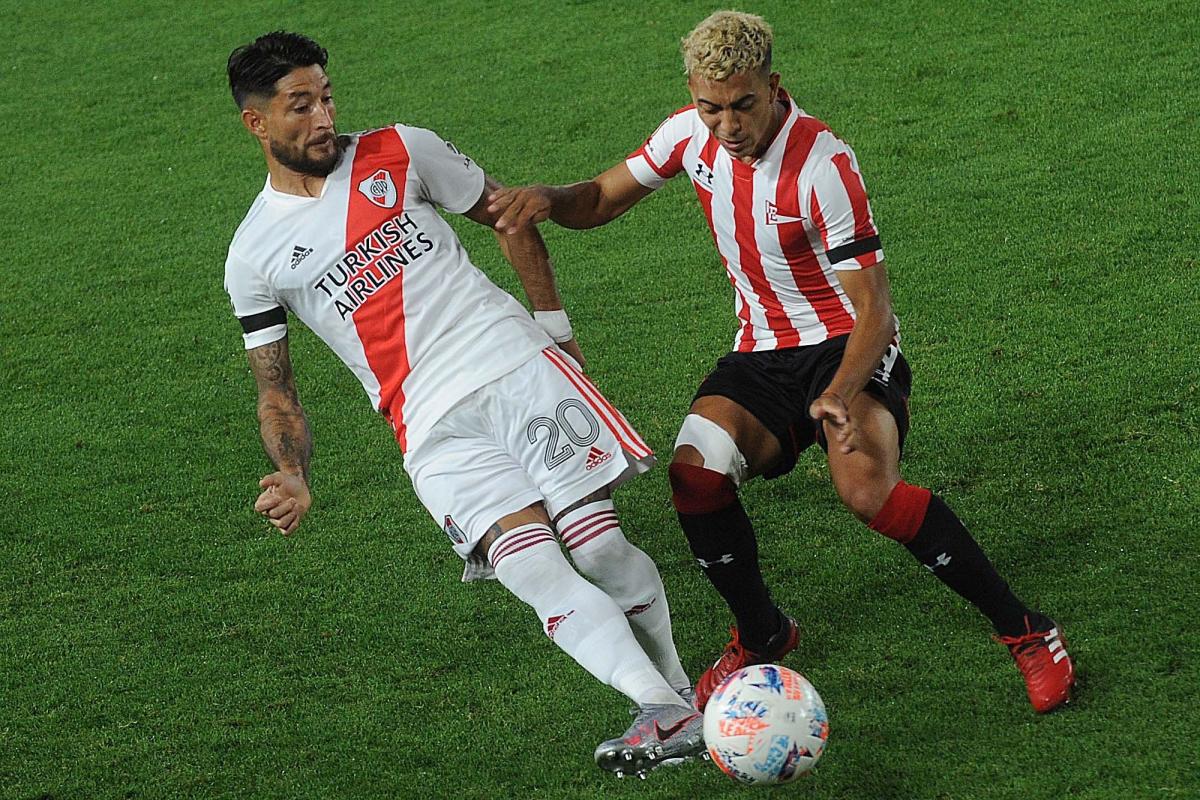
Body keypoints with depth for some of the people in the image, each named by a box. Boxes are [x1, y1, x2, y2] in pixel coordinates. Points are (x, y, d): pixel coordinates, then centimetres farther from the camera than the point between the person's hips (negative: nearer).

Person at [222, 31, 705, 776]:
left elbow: (508, 216, 19)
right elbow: (275, 391, 13)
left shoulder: (398, 154, 8)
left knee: (600, 545, -11)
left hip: (517, 365, 1)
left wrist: (554, 325, 15)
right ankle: (670, 713, -25)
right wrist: (294, 479, -4)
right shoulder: (254, 255, 8)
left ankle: (675, 685, 12)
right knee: (531, 567, -23)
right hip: (436, 430, -1)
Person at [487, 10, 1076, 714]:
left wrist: (842, 393, -39)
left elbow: (874, 308, -21)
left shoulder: (823, 166, -22)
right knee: (695, 473, -24)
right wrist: (546, 199, -14)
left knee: (865, 486, -33)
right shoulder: (692, 134, -4)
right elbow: (601, 200, 10)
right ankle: (763, 636, 3)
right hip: (762, 354, 5)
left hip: (849, 346, -5)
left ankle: (1024, 630, -17)